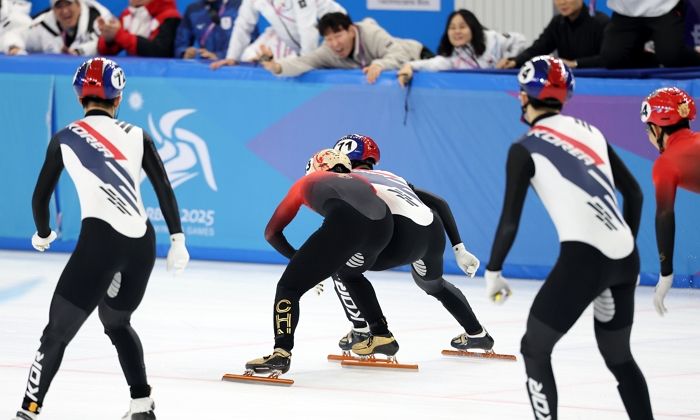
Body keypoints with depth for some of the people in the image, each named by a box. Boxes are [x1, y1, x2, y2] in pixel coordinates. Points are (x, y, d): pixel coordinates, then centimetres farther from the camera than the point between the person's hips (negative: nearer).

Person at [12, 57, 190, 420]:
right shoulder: (136, 135, 13)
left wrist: (42, 234, 30)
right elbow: (164, 189, 5)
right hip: (143, 242, 4)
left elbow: (41, 196, 13)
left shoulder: (65, 138, 8)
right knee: (116, 321, 27)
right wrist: (177, 239, 8)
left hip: (100, 240, -4)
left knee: (59, 330, 1)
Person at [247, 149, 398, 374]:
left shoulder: (307, 182, 34)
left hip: (346, 223, -5)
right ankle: (383, 336, 37)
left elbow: (271, 231, 35)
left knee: (289, 286, 2)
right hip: (384, 224, 5)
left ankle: (281, 354, -19)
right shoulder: (360, 181, 41)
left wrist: (299, 258, 46)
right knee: (351, 273, 37)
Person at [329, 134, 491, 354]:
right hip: (434, 235, 7)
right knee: (431, 283, 38)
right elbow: (440, 204, 27)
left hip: (403, 236, -7)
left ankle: (361, 331, 3)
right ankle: (477, 335, 45)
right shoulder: (391, 177, 34)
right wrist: (459, 249, 26)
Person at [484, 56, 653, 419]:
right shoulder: (590, 131, 16)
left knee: (535, 348, 8)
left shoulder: (526, 149, -1)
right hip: (624, 257, 6)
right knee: (618, 355, 22)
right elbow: (634, 193, 19)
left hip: (583, 257, -6)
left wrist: (493, 272, 8)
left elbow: (510, 221, -4)